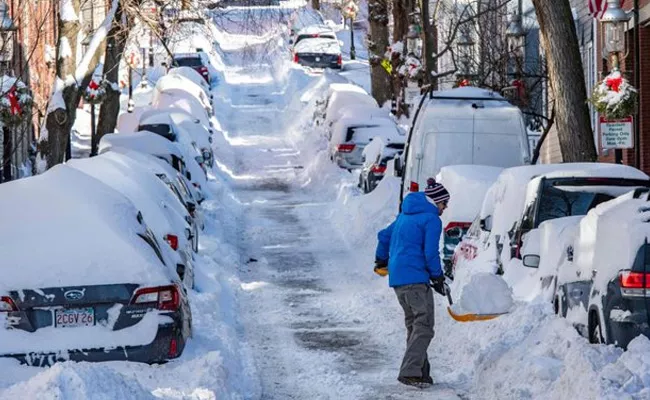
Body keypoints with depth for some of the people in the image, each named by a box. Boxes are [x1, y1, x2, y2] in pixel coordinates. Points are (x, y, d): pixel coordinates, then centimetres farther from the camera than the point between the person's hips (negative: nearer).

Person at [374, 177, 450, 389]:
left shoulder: (406, 215, 19)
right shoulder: (431, 219, -8)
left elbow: (384, 236, 27)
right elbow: (431, 253, -12)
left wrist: (381, 261, 42)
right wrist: (438, 278, -1)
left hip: (397, 278, 9)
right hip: (415, 279, -9)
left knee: (414, 325, 15)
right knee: (424, 327, -10)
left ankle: (420, 372, 17)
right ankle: (410, 372, -19)